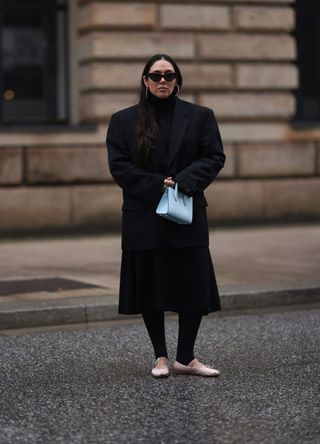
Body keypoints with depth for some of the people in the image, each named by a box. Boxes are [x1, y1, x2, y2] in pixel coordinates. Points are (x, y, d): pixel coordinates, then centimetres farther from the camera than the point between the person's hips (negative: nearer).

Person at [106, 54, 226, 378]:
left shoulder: (200, 117, 6)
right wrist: (156, 186, -14)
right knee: (150, 289, 4)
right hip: (143, 218, 0)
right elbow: (119, 166, -2)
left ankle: (185, 358, 11)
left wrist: (183, 182, -15)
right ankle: (160, 357, 18)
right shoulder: (123, 121, 4)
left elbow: (214, 157, 1)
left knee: (193, 287, -1)